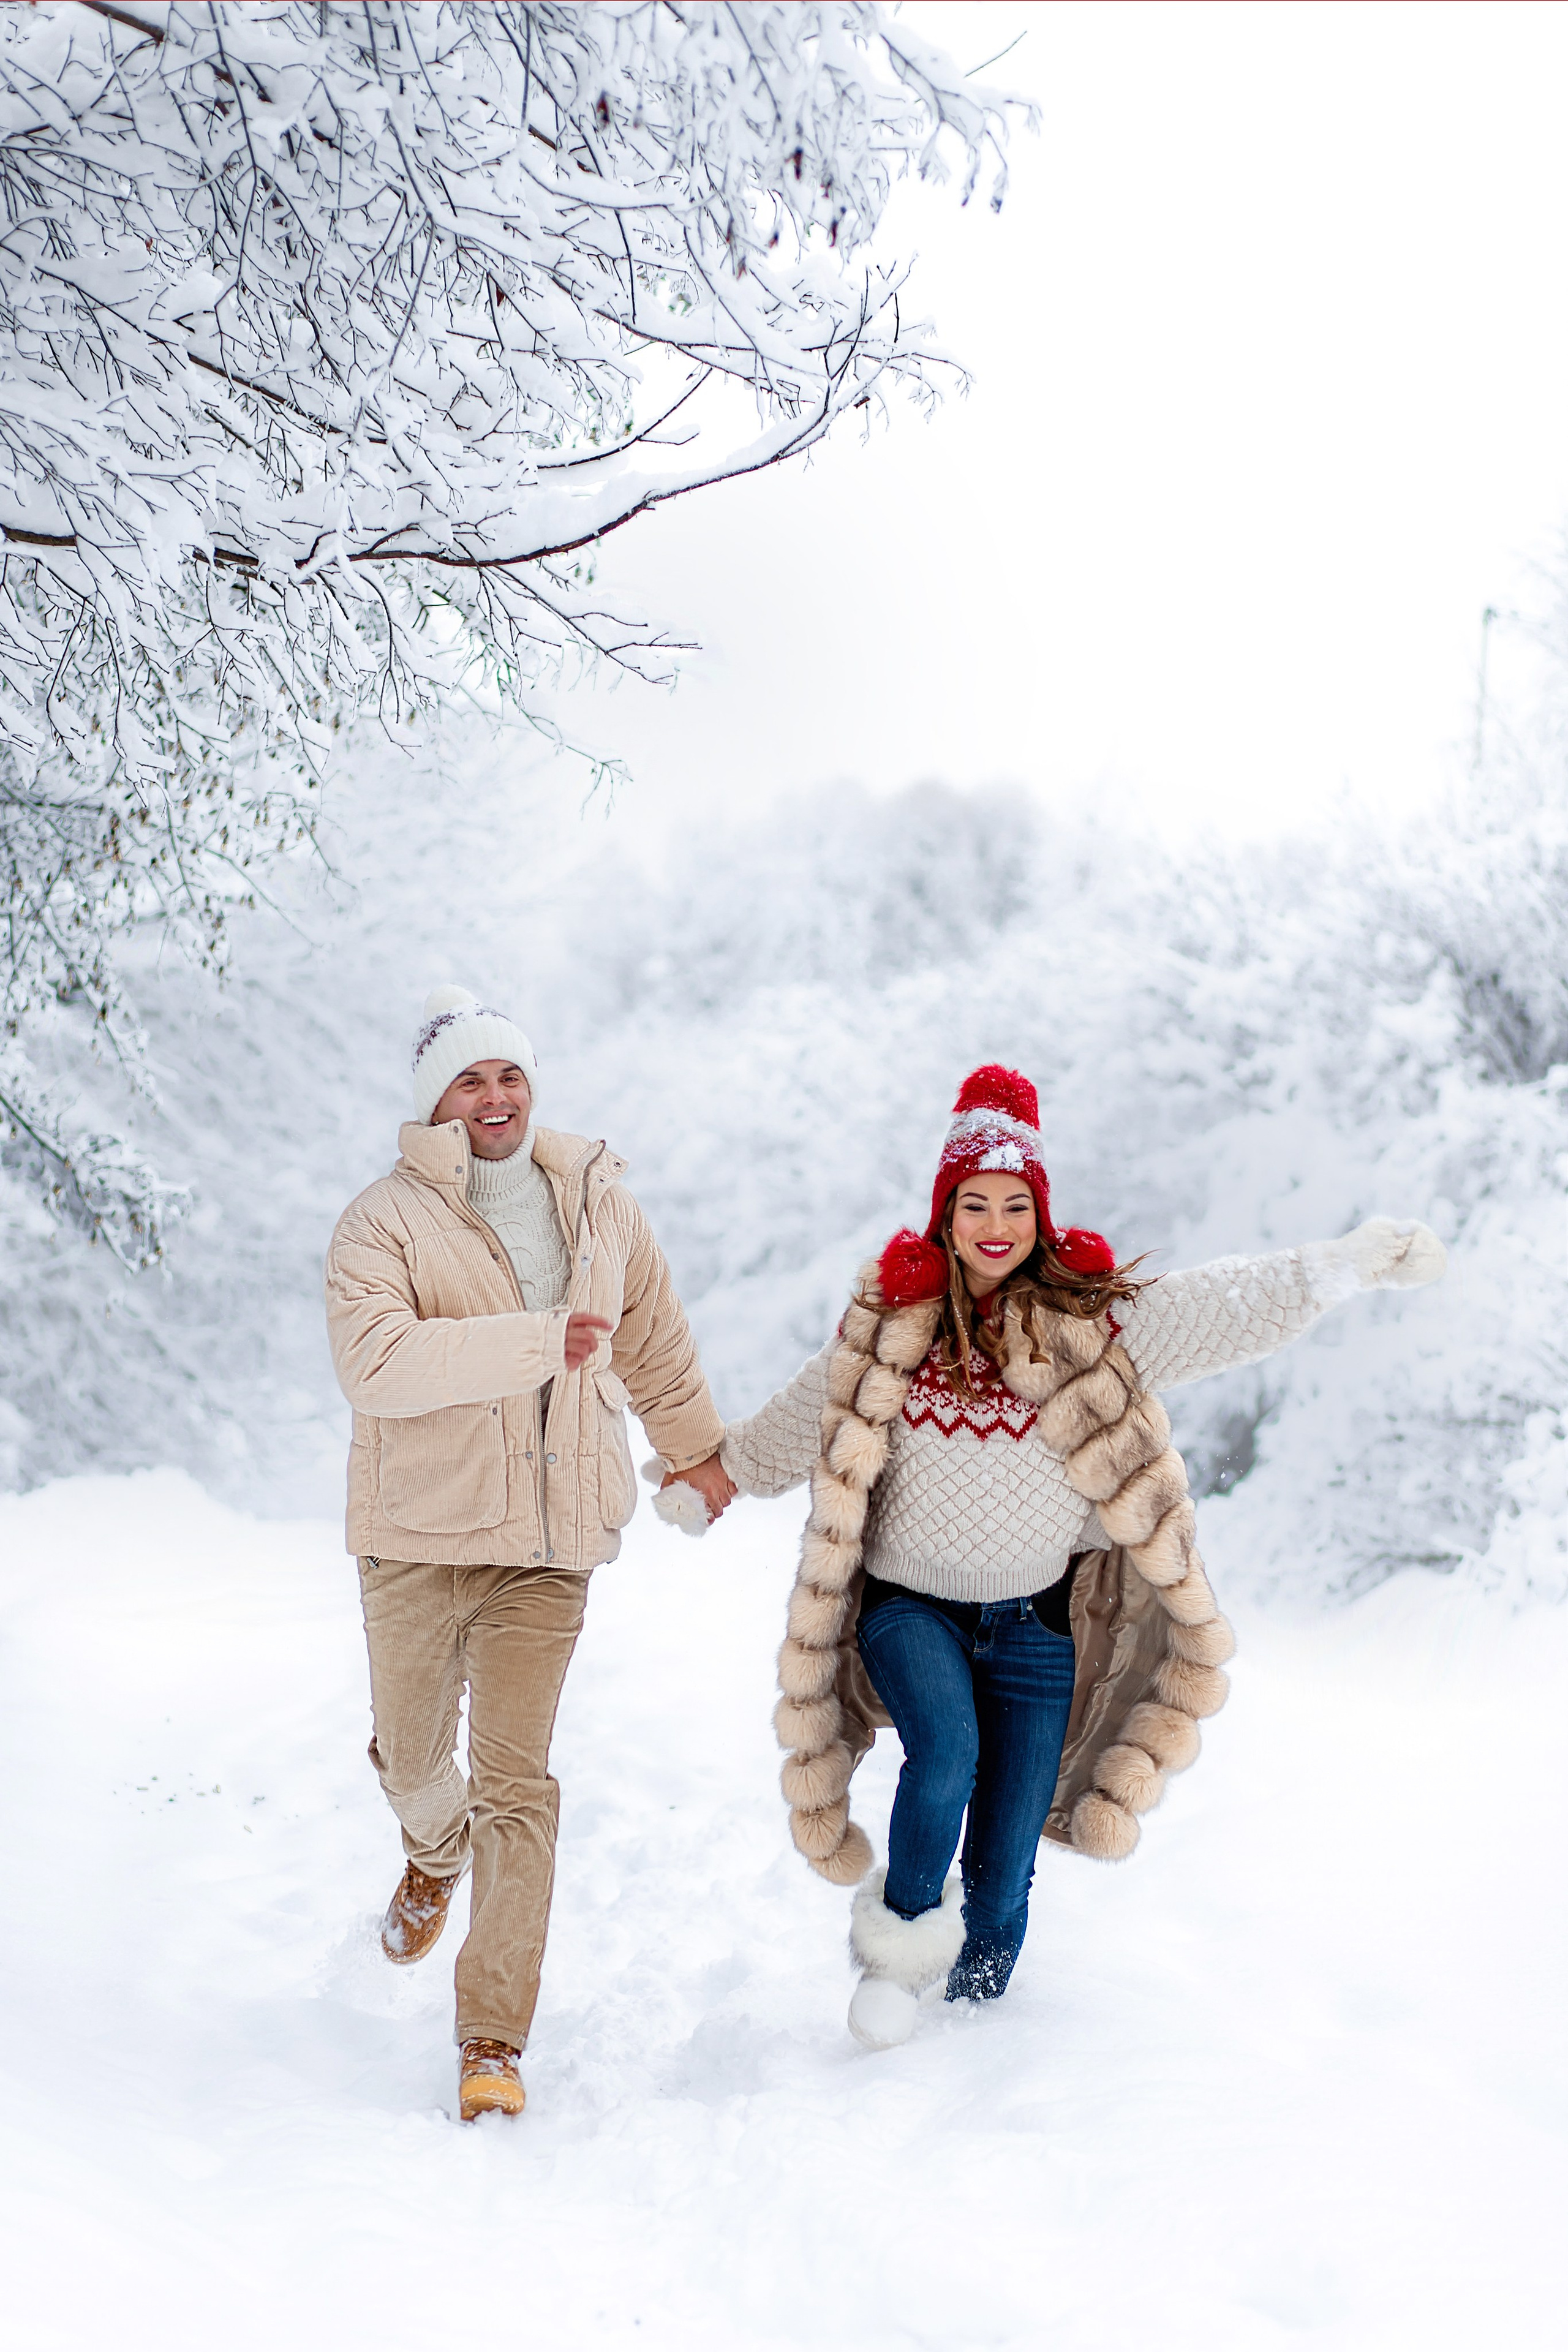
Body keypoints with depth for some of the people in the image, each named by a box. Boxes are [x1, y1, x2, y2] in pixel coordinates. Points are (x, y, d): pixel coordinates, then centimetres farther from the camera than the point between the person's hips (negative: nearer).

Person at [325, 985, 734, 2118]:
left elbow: (653, 1343, 23)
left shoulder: (599, 1204, 7)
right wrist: (536, 1339, -26)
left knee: (517, 1784, -4)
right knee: (411, 1759, 15)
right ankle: (439, 1852, 51)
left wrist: (697, 1452, 33)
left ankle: (494, 2039, 5)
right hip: (418, 1536, -1)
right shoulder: (385, 1221, -6)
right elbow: (375, 1364, -23)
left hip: (548, 1543, 1)